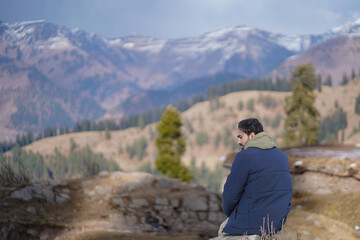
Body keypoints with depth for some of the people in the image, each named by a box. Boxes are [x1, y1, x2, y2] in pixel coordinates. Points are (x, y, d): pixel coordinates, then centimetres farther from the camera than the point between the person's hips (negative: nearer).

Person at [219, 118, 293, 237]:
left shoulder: (244, 156, -15)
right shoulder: (282, 156, 7)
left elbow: (231, 194, -12)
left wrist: (228, 212, 9)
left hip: (253, 223, -7)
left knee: (223, 230, 23)